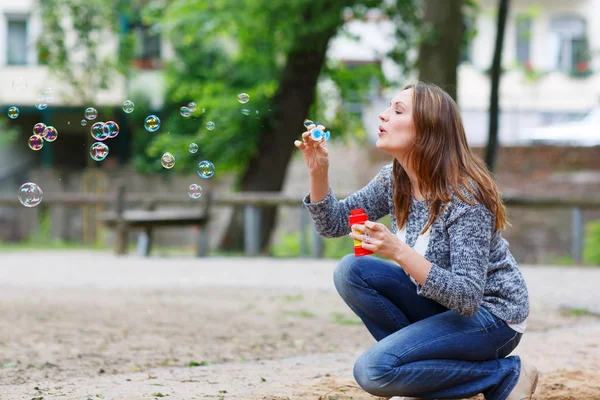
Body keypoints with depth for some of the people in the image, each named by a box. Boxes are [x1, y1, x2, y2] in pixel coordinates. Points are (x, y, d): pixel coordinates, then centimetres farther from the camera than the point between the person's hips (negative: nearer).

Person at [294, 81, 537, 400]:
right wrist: (318, 170, -12)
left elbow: (467, 298, -31)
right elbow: (333, 223, 5)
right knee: (351, 272, -9)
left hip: (492, 314, -8)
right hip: (442, 303, 8)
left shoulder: (464, 197, -25)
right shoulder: (393, 180, -2)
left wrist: (398, 252, -39)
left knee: (373, 370, -22)